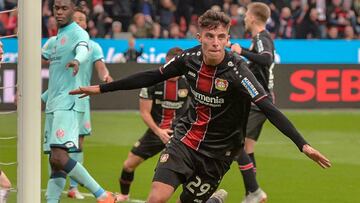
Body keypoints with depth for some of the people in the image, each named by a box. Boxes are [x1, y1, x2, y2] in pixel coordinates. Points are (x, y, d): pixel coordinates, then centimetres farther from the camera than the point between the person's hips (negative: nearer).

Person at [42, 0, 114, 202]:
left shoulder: (78, 33, -8)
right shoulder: (59, 36, 20)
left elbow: (83, 50, -32)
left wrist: (77, 61, -51)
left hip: (69, 105, -9)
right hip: (54, 105, 9)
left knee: (59, 158, -20)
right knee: (55, 162, 5)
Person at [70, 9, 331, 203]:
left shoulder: (236, 70, -22)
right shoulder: (190, 58, -8)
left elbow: (269, 109, -29)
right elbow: (151, 77, 7)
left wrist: (302, 144, -40)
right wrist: (102, 88, 10)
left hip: (217, 151, -3)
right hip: (185, 139, 3)